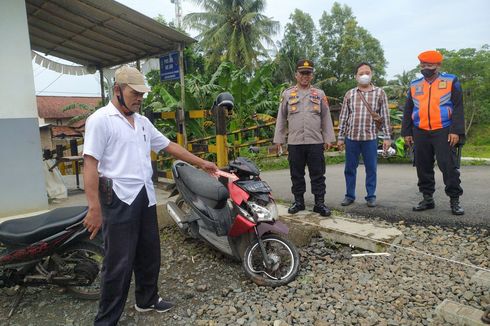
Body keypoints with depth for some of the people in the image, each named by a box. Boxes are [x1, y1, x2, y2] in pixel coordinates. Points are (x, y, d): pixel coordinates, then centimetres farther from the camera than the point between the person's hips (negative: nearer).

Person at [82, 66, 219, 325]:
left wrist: (201, 163, 21)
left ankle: (147, 299, 37)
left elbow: (169, 146, 20)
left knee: (149, 254, 18)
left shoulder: (142, 122, 14)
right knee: (119, 262, -1)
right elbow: (90, 163, -15)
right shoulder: (100, 119, -9)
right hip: (119, 199, -7)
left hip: (146, 197, 8)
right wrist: (94, 208, -21)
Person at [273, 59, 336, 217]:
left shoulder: (319, 94, 10)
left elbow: (326, 118, 9)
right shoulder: (287, 94, 9)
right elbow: (281, 119, 9)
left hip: (315, 142, 0)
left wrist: (328, 138, 3)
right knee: (297, 174, 8)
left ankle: (319, 203, 11)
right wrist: (279, 139, 4)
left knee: (318, 174, 3)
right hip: (294, 142, 0)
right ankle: (298, 201, 21)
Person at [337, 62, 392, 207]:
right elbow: (343, 117, 9)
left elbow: (385, 117, 3)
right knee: (350, 168, 7)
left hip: (370, 138, -1)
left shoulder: (379, 93, 5)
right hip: (351, 137, 2)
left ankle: (371, 196, 18)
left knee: (371, 168, 5)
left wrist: (387, 137, -2)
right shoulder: (349, 94, 8)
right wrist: (340, 137, 5)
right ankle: (349, 195, 19)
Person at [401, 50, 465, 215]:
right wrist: (407, 132, 8)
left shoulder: (451, 81, 5)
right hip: (420, 133, 4)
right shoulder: (414, 85, 14)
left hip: (443, 132, -3)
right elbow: (408, 111, 15)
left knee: (448, 166, -5)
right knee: (423, 167, 6)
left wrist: (456, 131, -11)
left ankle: (454, 200, 6)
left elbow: (458, 108, -1)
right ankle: (427, 199, 17)